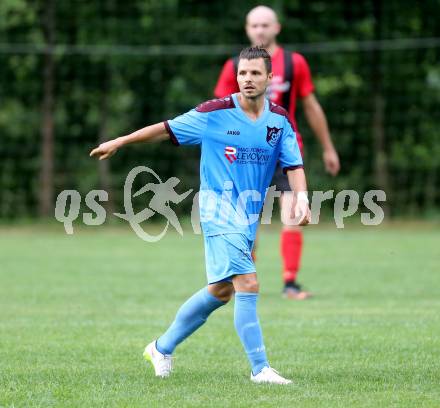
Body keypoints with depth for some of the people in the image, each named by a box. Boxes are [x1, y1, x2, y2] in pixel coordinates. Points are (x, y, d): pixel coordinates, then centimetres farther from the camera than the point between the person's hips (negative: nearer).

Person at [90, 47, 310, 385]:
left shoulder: (280, 120, 2)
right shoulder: (215, 113, -9)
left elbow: (294, 165, 3)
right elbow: (167, 129, 1)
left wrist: (301, 198, -16)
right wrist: (120, 142, 5)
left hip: (249, 216, 6)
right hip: (219, 209, -6)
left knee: (220, 292, 15)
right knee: (248, 284, -18)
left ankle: (163, 348, 32)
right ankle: (260, 369, -13)